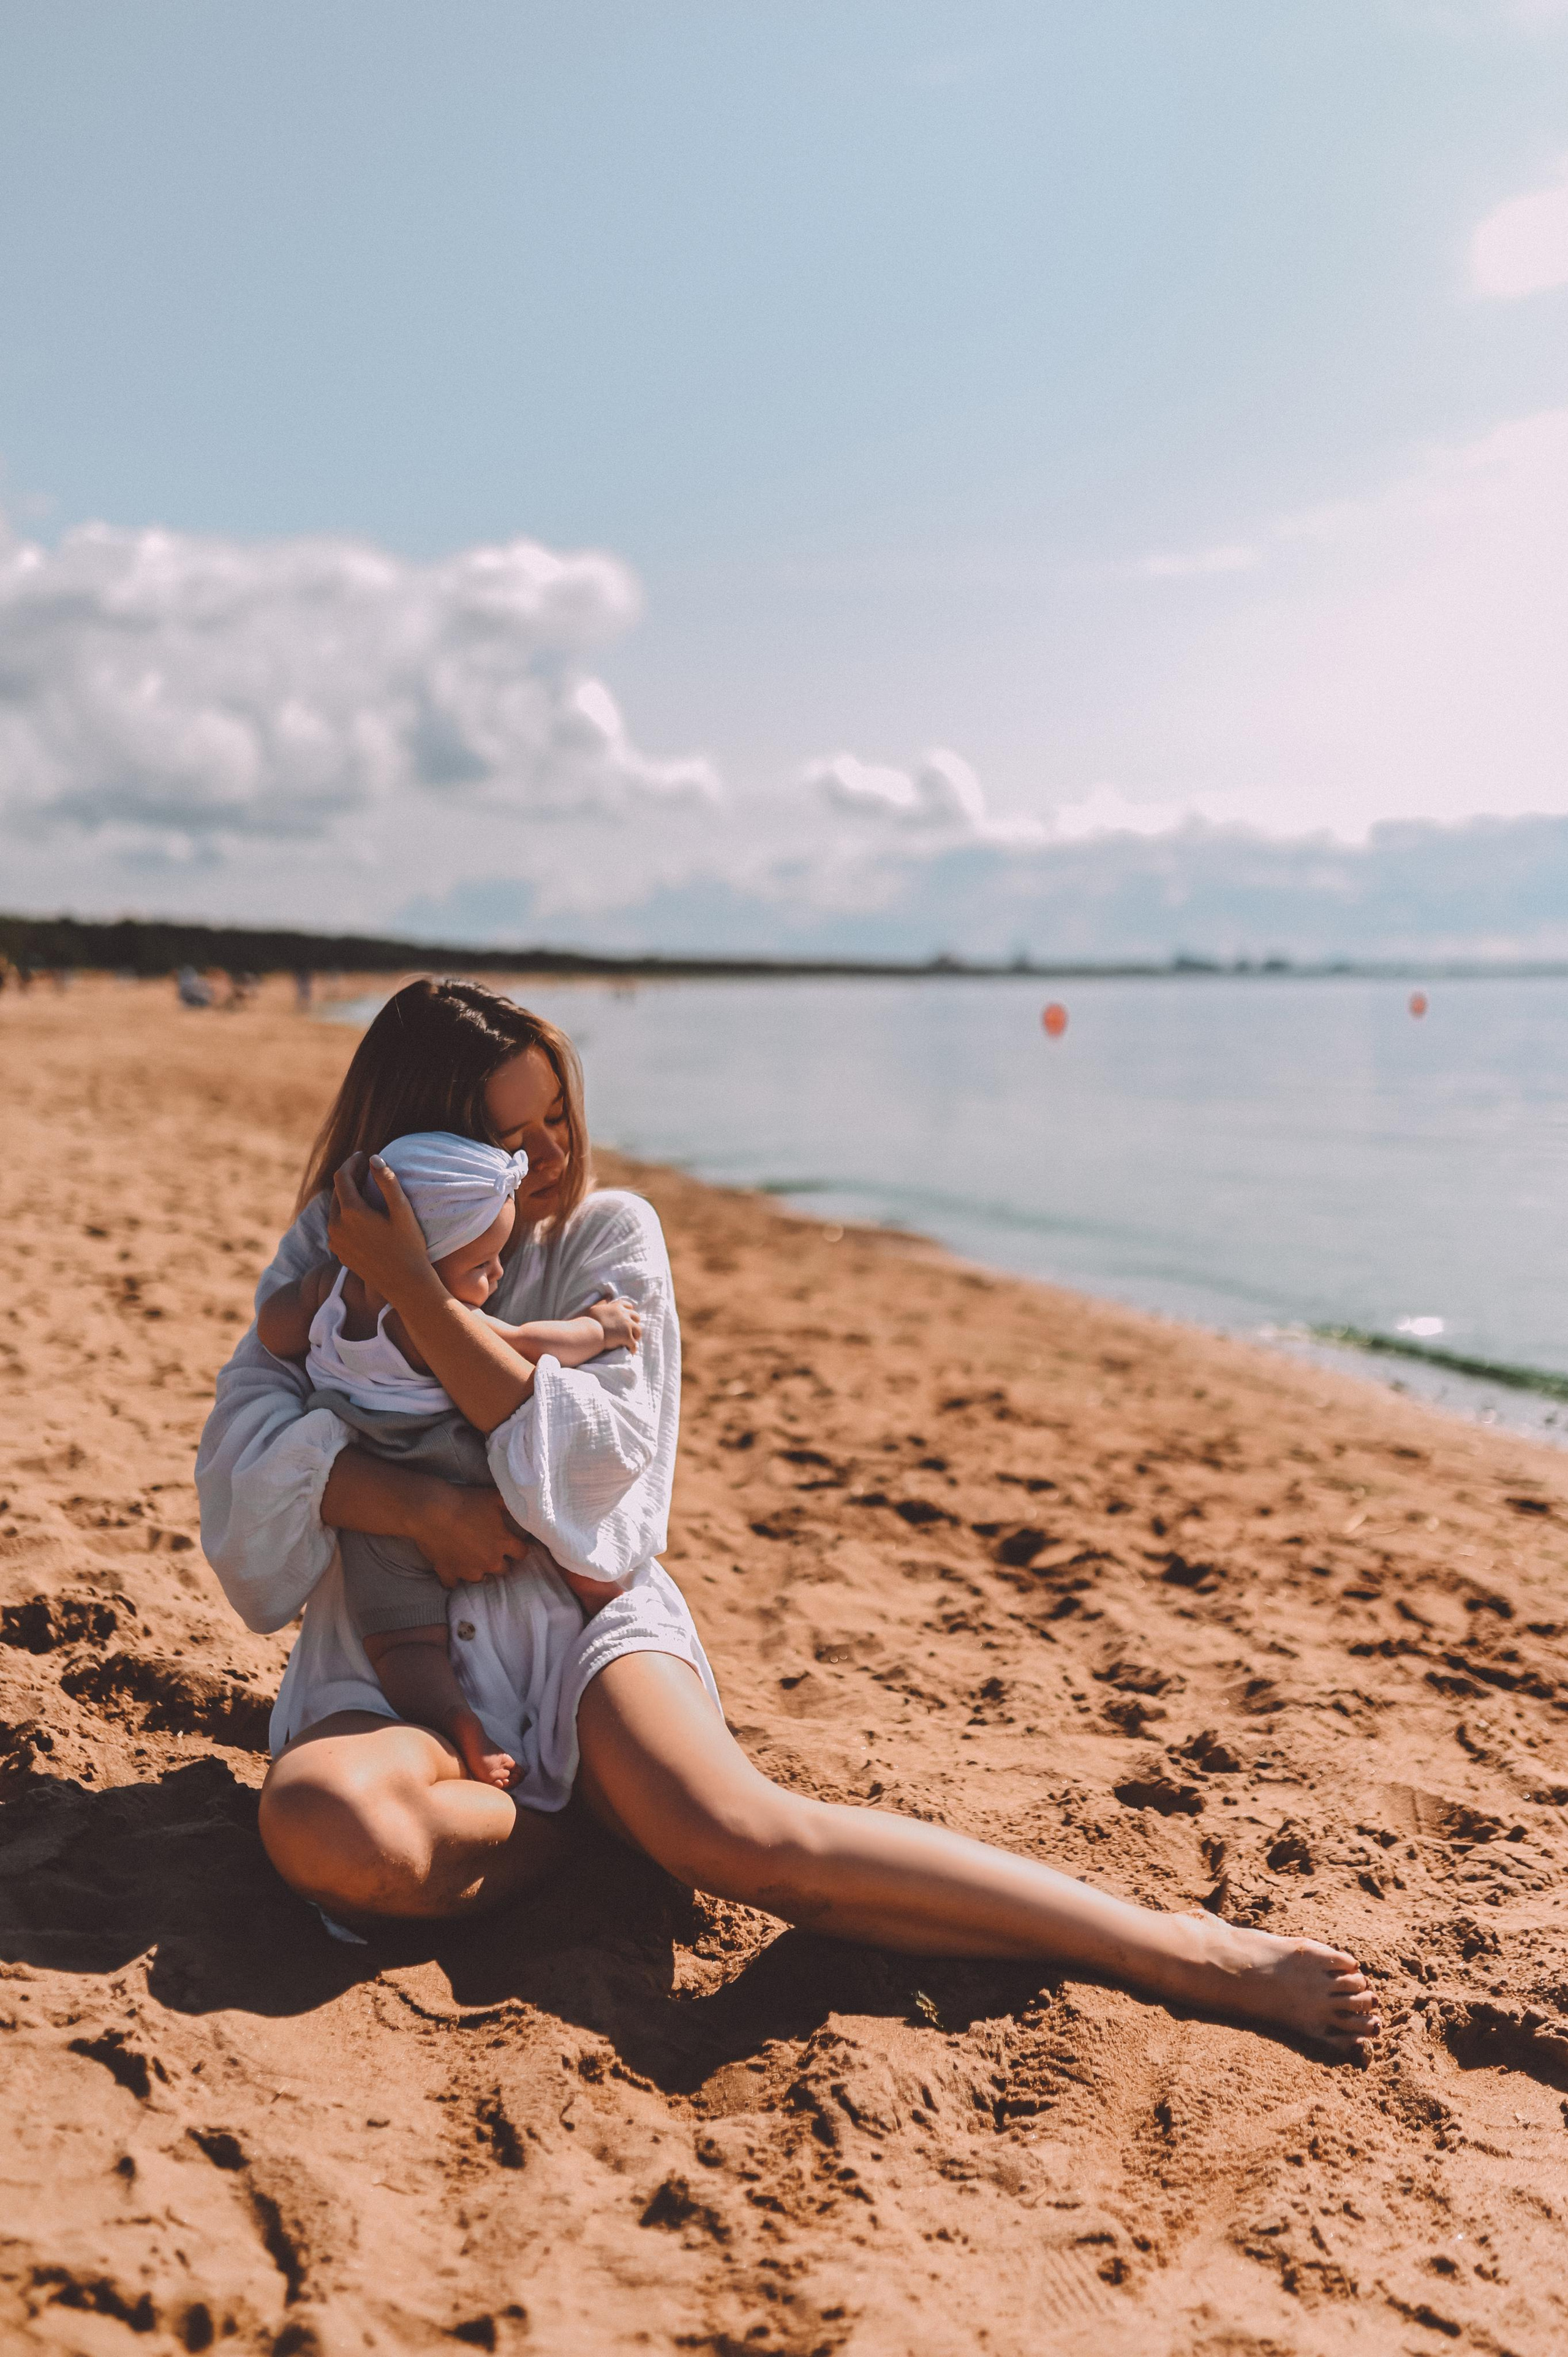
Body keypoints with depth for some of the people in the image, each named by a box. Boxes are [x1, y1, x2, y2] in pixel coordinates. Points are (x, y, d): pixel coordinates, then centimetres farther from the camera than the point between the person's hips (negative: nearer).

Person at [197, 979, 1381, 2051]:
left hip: (577, 1617, -1)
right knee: (322, 1828, -36)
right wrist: (418, 1506, -22)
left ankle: (1189, 1950, -27)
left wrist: (414, 1288, -17)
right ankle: (591, 1823, -11)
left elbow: (592, 1456, -11)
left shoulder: (607, 1232, 3)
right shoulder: (328, 1254, 6)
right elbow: (246, 1442, -5)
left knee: (743, 1833, -32)